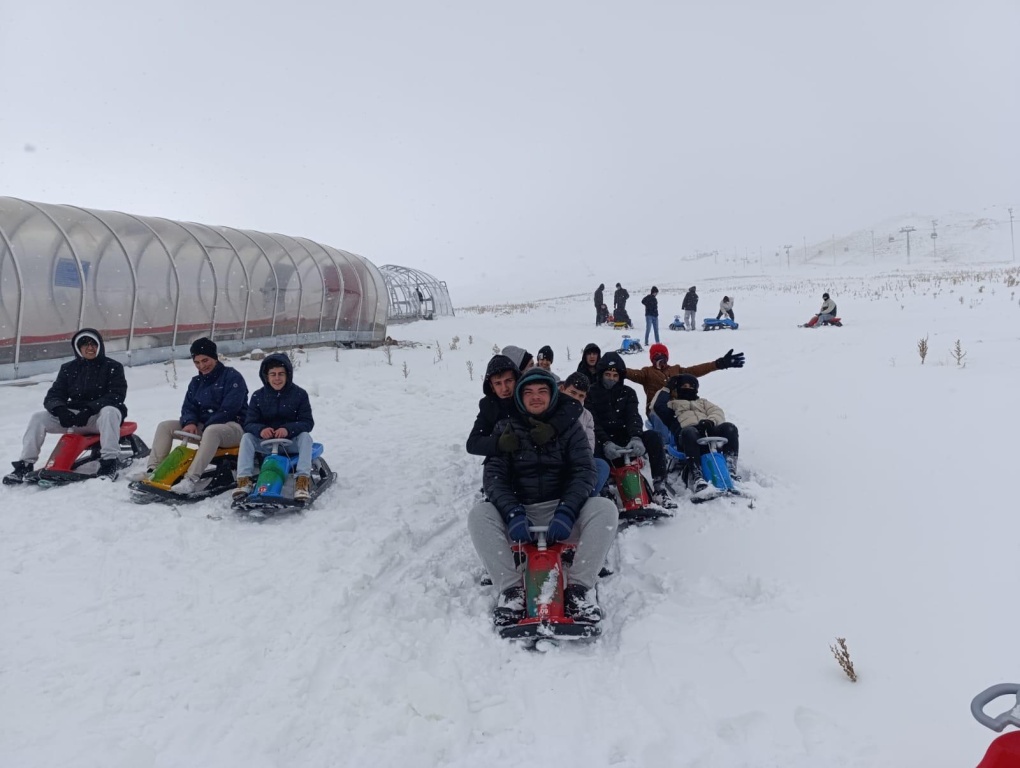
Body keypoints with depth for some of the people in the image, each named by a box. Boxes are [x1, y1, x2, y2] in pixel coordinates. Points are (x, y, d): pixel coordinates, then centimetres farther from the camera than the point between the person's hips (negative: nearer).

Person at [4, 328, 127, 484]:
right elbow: (52, 396, 5)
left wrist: (90, 409, -27)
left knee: (109, 411, -38)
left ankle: (109, 464, -44)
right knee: (38, 417, -14)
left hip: (100, 416, -4)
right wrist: (60, 410, -19)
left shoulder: (113, 367, 0)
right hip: (74, 417, 4)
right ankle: (25, 465, -9)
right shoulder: (68, 368, 11)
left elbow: (117, 395, -13)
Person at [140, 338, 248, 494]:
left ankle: (191, 479, -52)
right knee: (165, 426, -5)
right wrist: (189, 422, -14)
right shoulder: (196, 382, 15)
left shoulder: (232, 377, -7)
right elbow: (188, 407, 10)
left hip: (232, 426, -8)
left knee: (212, 431, -42)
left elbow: (229, 410, -17)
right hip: (203, 427, 8)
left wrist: (206, 427, -22)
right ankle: (153, 470, -14)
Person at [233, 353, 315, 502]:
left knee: (305, 436, -31)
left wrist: (288, 429, -31)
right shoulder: (258, 396, 1)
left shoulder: (299, 394, -5)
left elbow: (308, 422, -12)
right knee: (247, 437, -22)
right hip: (265, 441, 2)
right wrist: (260, 430, -30)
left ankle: (303, 480, -40)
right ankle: (244, 479, -27)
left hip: (291, 441, -2)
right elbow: (249, 423, -6)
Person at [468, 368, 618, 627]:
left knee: (605, 508, -28)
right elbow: (494, 475, -4)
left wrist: (566, 513, -23)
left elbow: (584, 471, -5)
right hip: (518, 513, 0)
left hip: (563, 513, 0)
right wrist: (513, 515, -23)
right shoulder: (507, 430, 7)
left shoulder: (569, 427, 6)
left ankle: (580, 586, -23)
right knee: (478, 514, -27)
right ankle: (511, 588, -25)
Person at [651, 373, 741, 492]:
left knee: (729, 427, -29)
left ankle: (730, 469, -37)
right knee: (689, 431, -42)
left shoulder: (703, 402, 41)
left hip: (710, 433, 3)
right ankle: (696, 477, -53)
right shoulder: (672, 404, 36)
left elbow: (717, 412, 19)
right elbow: (658, 406, 13)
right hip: (688, 436, -3)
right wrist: (667, 388, 22)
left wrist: (711, 421, -5)